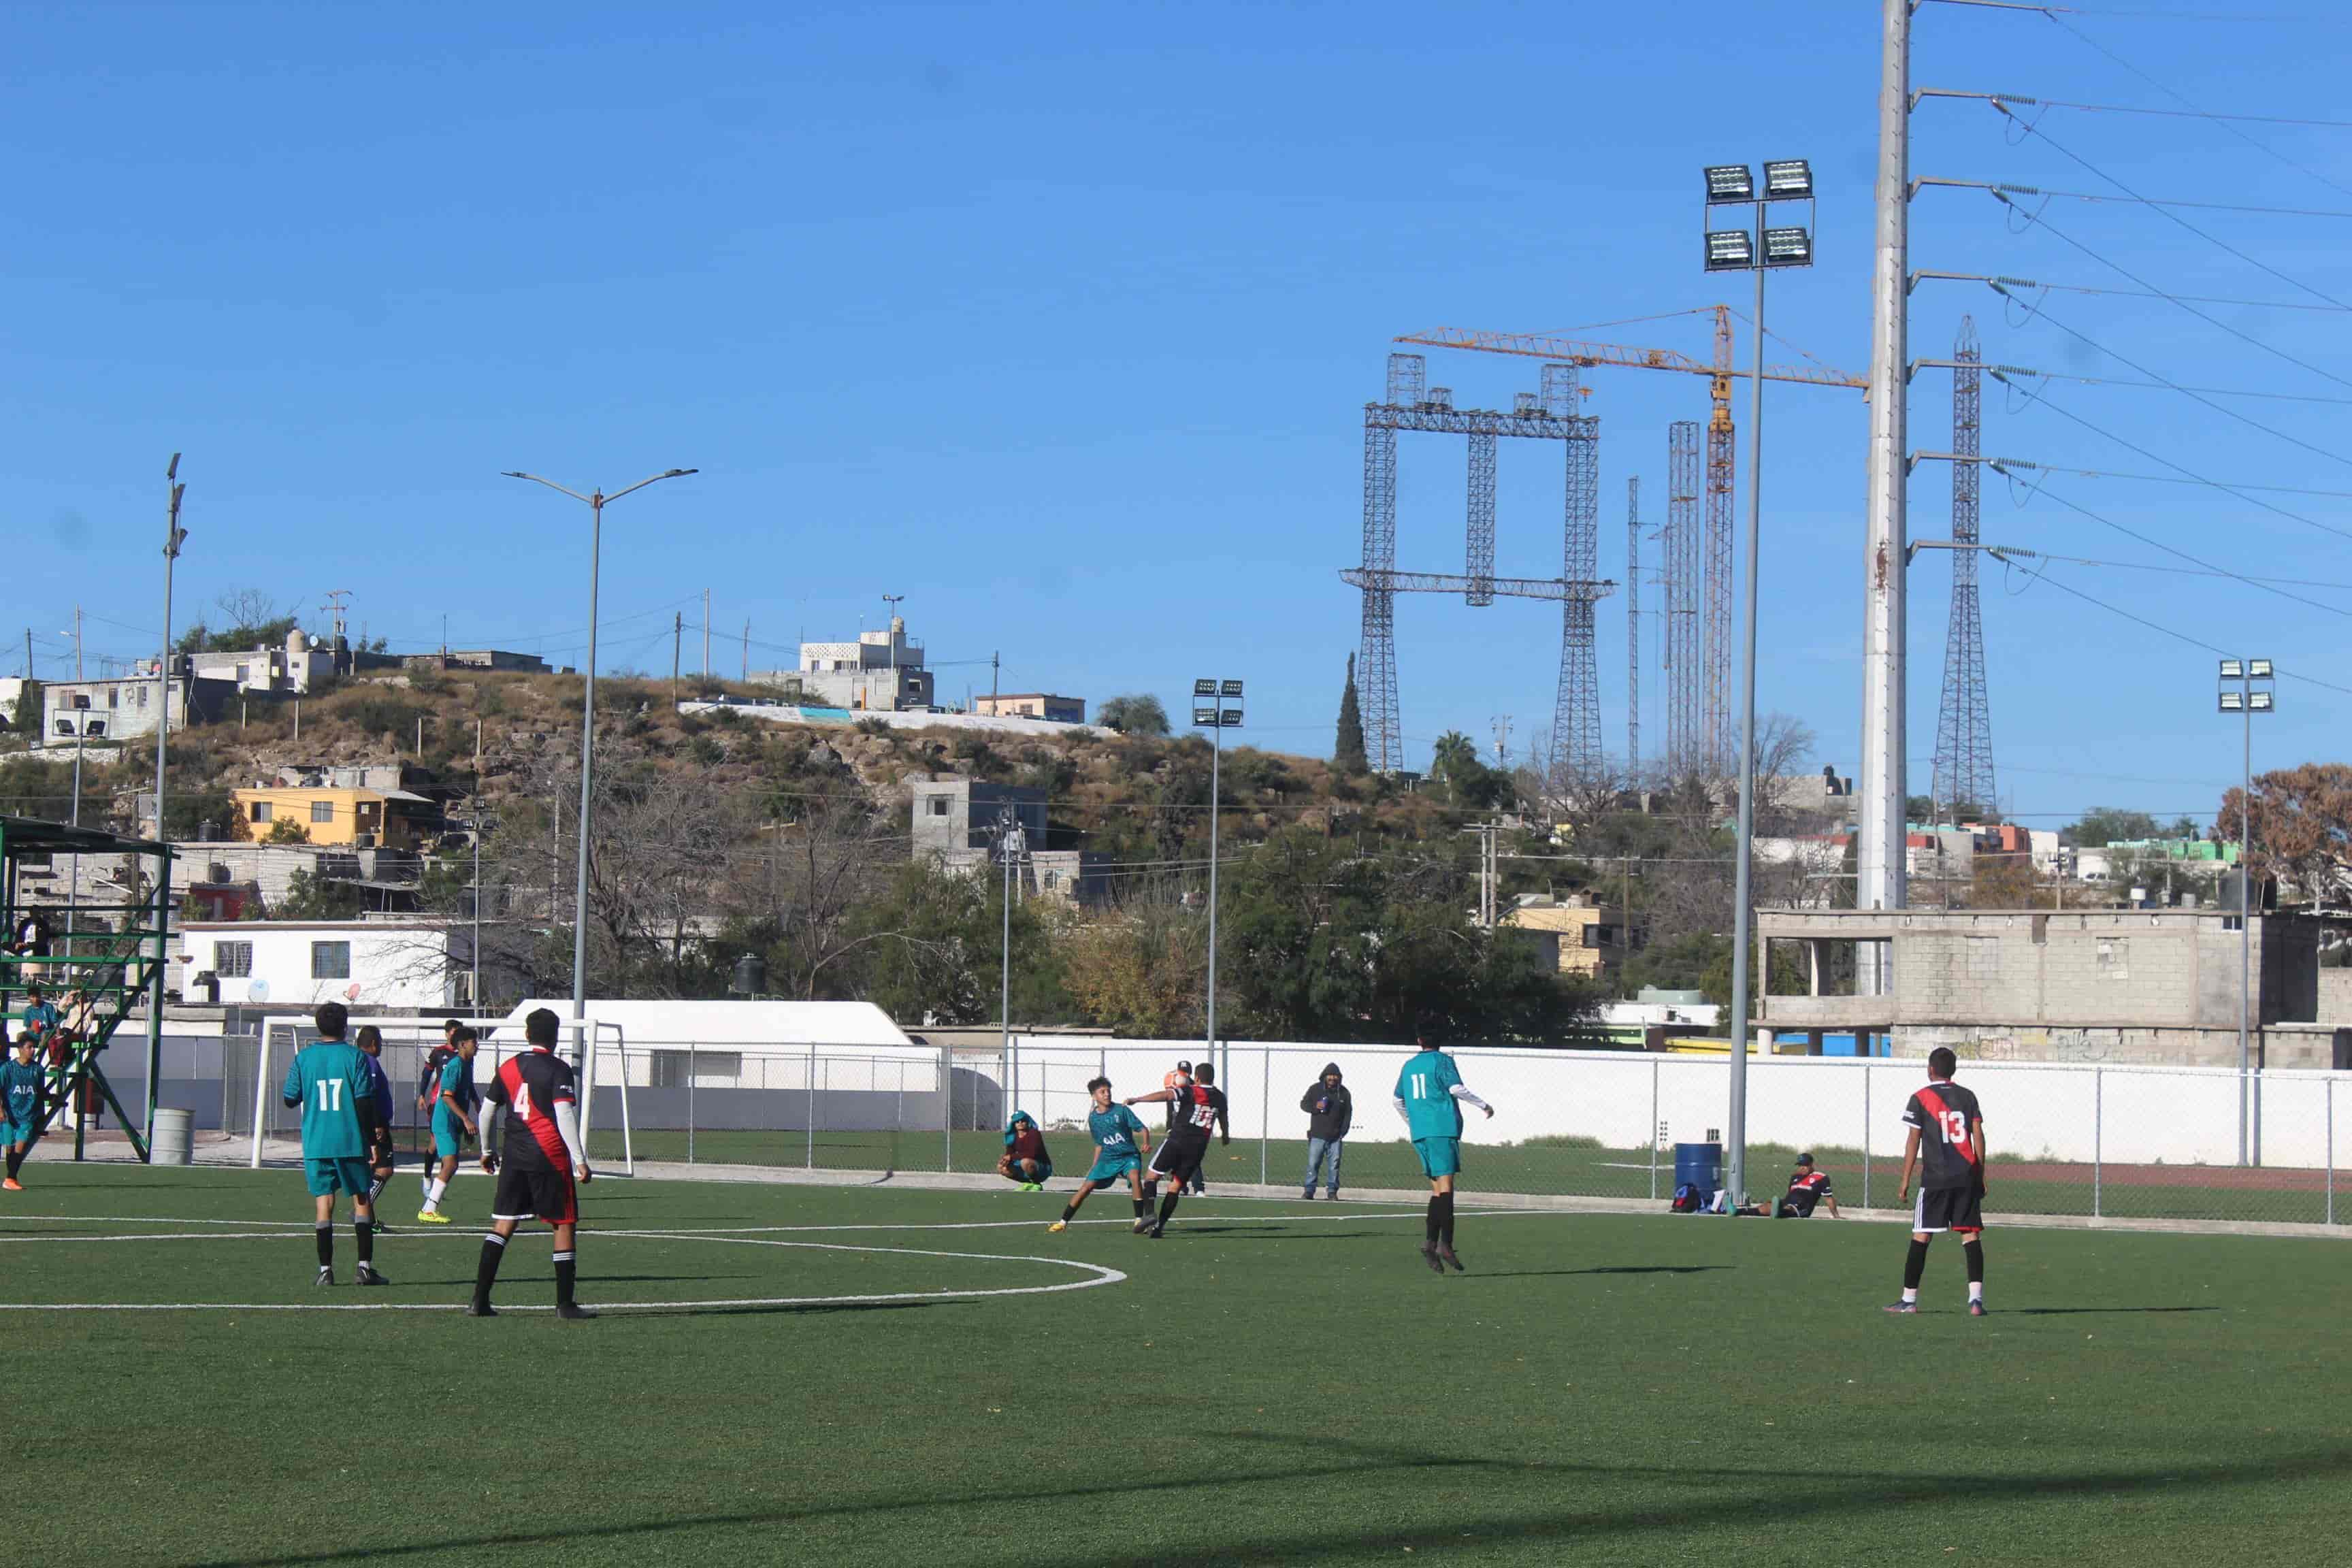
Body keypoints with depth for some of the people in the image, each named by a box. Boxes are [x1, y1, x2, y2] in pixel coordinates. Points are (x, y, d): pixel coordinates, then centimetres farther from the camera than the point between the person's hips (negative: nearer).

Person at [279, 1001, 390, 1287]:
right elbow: (365, 1101, -8)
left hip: (316, 1143, 2)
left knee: (323, 1202, 3)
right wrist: (372, 1135, 0)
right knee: (361, 1200, 6)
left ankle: (325, 1269, -1)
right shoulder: (355, 1057, -5)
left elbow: (290, 1099, 7)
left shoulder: (303, 1058, 2)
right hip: (351, 1141, -2)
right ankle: (365, 1266, 1)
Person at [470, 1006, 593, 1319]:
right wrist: (580, 1160, -14)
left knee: (502, 1224, 6)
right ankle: (565, 1303, 4)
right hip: (550, 1158, -5)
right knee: (565, 1224, 5)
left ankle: (480, 1300, 0)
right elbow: (564, 1116, -15)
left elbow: (486, 1111, 15)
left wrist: (486, 1150, 29)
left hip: (514, 1158, 5)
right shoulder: (558, 1070, -7)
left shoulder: (508, 1068, 9)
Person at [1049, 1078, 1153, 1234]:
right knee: (1086, 1187, -6)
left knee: (1134, 1177, -34)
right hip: (1107, 1158, 4)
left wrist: (1146, 1144, -25)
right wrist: (1094, 1167, 17)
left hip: (1129, 1156, -4)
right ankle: (1063, 1222, 7)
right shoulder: (1093, 1118, 7)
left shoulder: (1121, 1111, -6)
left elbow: (1142, 1129, -6)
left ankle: (1140, 1221, -27)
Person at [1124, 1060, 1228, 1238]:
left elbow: (1165, 1095, -19)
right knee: (1175, 1187, 10)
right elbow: (1223, 1120, 31)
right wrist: (1226, 1135, 53)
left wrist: (1136, 1100, -20)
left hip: (1177, 1142, -4)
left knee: (1152, 1176, 4)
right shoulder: (1219, 1097, 12)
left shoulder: (1189, 1091, -4)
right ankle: (1159, 1226, 3)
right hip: (1198, 1148, 4)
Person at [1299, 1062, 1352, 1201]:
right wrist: (1315, 1107, -12)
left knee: (1334, 1164, -1)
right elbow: (1303, 1104, 9)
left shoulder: (1344, 1093, 8)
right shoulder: (1315, 1089, 3)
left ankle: (1332, 1191, 7)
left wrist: (1343, 1131, 4)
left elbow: (1348, 1113, 14)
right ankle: (1309, 1190, 1)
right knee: (1313, 1163, -5)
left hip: (1336, 1136, 1)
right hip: (1317, 1135, -1)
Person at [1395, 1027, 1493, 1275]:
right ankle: (1445, 1244, -23)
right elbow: (1456, 1088, -12)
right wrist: (1484, 1105, -2)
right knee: (1445, 1187, -12)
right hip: (1443, 1130, -6)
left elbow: (1398, 1101, 24)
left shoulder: (1409, 1066, 17)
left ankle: (1431, 1243, -2)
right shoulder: (1442, 1060, 0)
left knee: (1438, 1189, 10)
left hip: (1420, 1134, 6)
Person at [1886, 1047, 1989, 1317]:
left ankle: (1909, 1299, 5)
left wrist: (1905, 1180, 2)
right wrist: (1981, 1175, 12)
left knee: (1921, 1237, 3)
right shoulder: (1967, 1097, 9)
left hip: (1935, 1178, -3)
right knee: (1971, 1235, 1)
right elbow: (1978, 1135, 6)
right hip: (1967, 1177, 3)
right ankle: (1976, 1299, -11)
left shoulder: (1920, 1099, 0)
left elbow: (1913, 1140, -2)